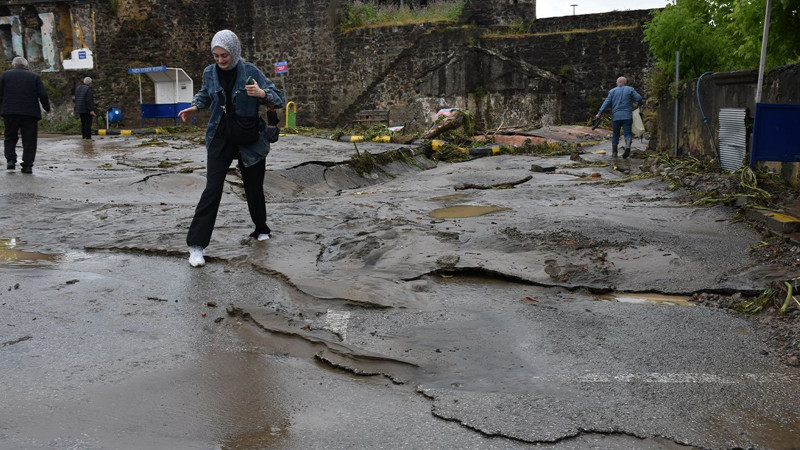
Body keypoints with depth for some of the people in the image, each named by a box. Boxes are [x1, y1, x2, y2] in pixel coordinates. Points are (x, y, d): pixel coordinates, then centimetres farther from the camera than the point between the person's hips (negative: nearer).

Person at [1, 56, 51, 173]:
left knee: (10, 137, 14)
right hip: (30, 113, 0)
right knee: (29, 140, 3)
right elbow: (43, 95, 0)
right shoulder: (35, 76, 7)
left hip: (10, 112, 1)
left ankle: (10, 160, -2)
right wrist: (47, 108, 12)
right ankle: (27, 166, 0)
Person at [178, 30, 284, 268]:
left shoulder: (250, 71, -8)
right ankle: (196, 244, -12)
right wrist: (195, 106, 2)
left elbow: (279, 98, -10)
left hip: (250, 139, -1)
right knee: (212, 188, -11)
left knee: (253, 187, 11)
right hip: (221, 138, 1)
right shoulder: (210, 73, 1)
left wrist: (262, 93, -31)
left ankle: (261, 229, 38)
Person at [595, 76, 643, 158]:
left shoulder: (612, 91, 10)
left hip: (616, 117, 1)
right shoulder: (630, 89, 6)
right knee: (628, 133, 1)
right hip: (627, 116, -1)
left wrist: (599, 113, -1)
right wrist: (640, 104, 15)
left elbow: (606, 103, 1)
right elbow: (638, 98, -5)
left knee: (615, 134, 13)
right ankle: (628, 146, -27)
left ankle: (614, 152, 14)